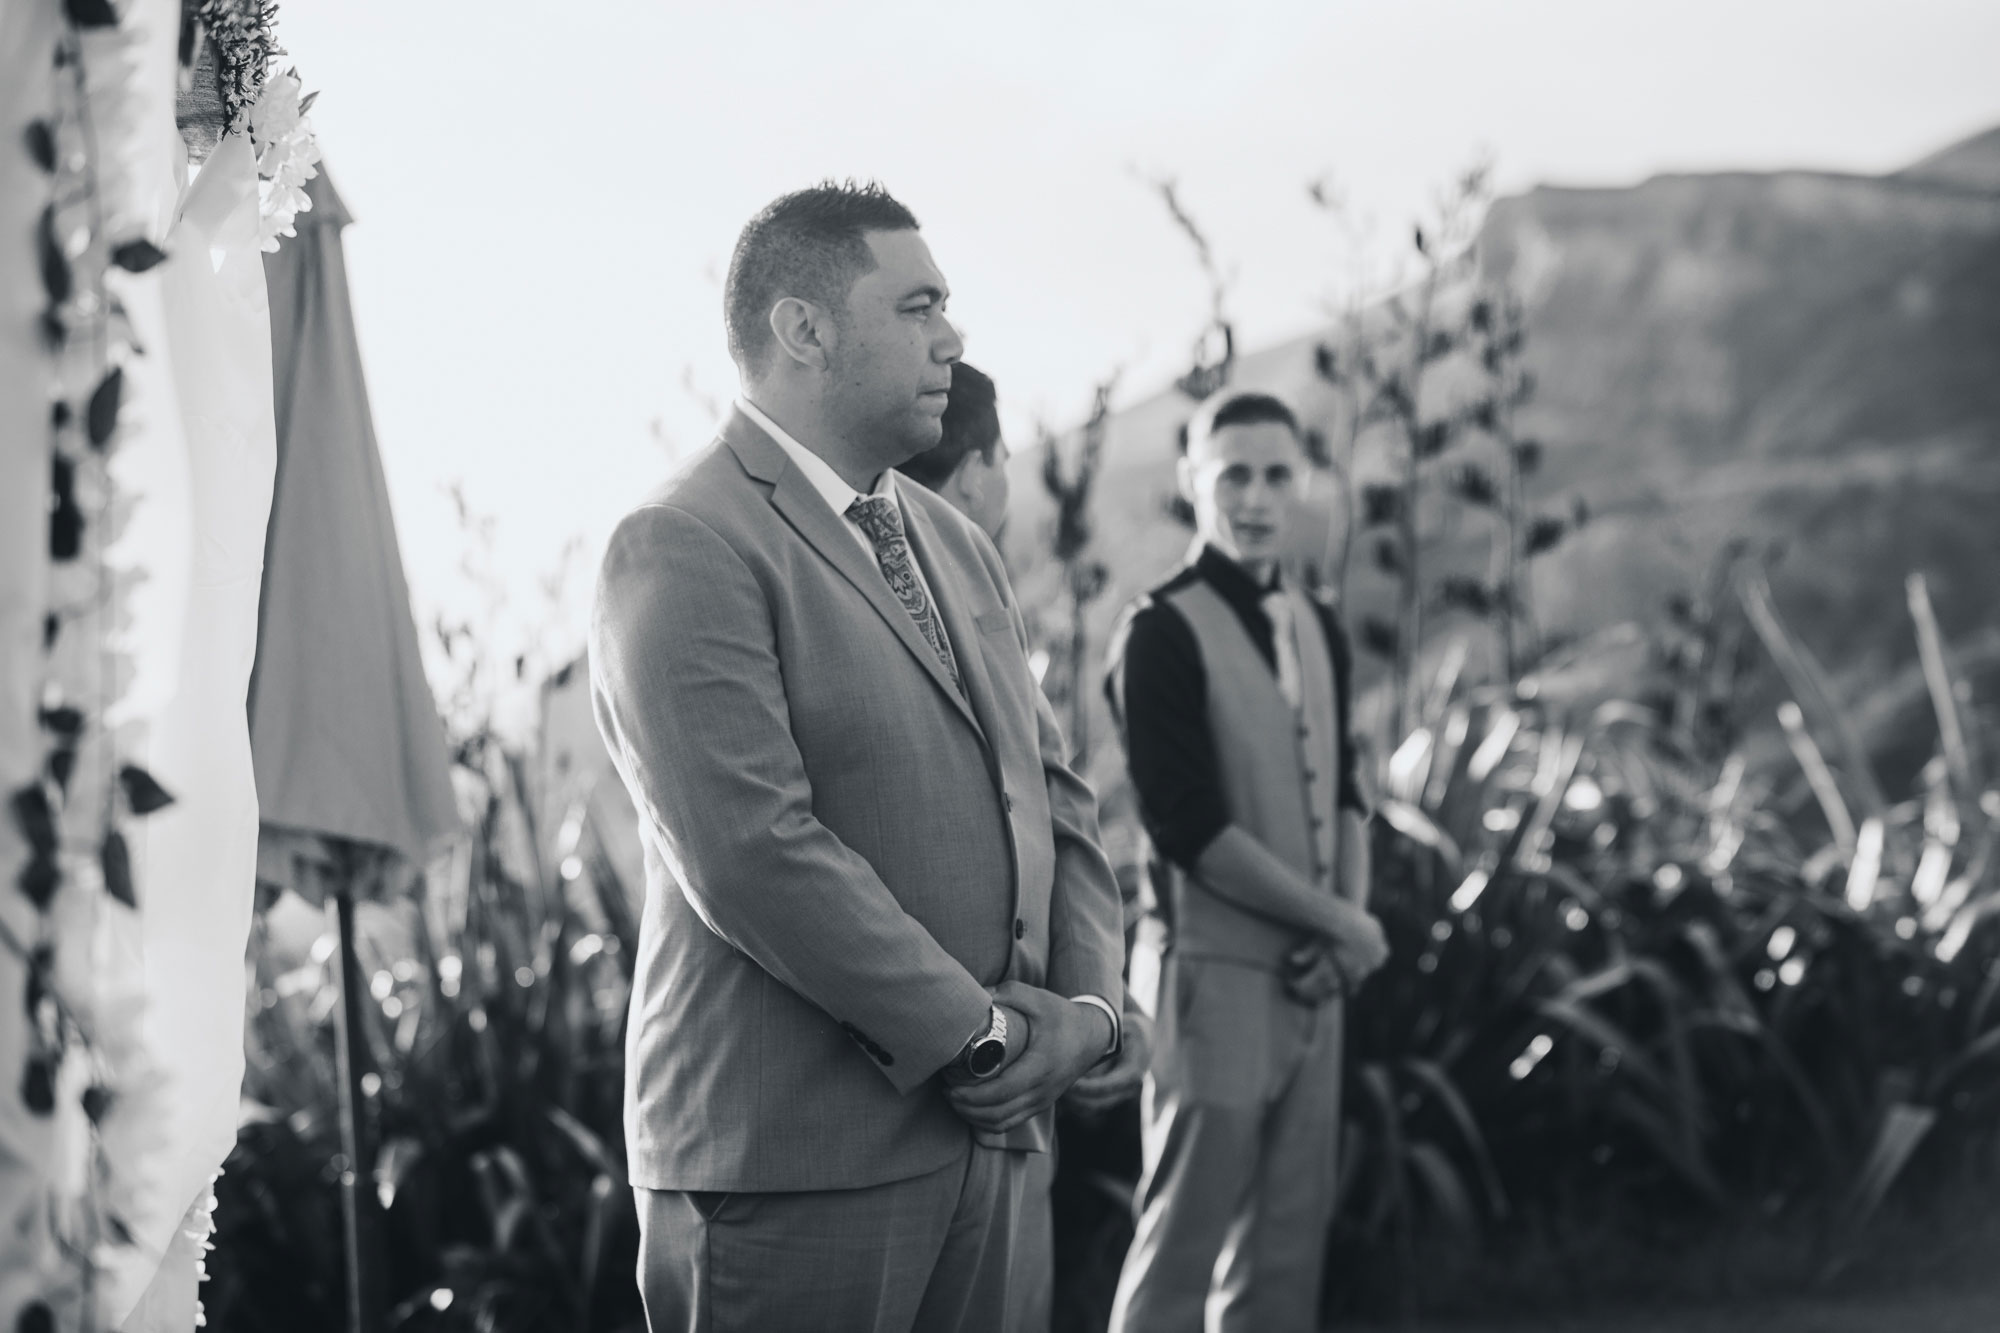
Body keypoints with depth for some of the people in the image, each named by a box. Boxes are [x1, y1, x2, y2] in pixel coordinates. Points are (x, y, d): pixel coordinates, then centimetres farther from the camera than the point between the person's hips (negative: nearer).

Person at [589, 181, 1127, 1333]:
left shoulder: (957, 546, 16)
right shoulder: (683, 550, -11)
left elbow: (1057, 794, 17)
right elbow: (752, 851, -20)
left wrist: (1086, 1003, 0)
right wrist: (975, 1033, -14)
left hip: (981, 1131, 8)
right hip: (790, 1155, -7)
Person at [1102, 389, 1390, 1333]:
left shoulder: (1317, 628, 12)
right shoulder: (1163, 632, -9)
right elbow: (1187, 827, -15)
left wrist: (1351, 921, -1)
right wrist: (1340, 924, -11)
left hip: (1312, 975, 7)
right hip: (1217, 971, -7)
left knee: (1289, 1245, 10)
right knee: (1183, 1246, -5)